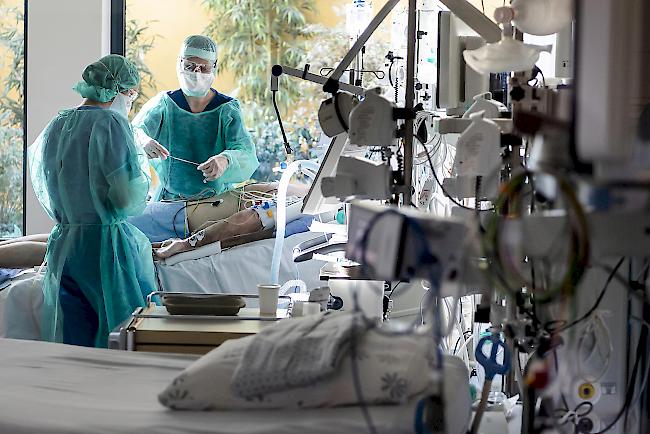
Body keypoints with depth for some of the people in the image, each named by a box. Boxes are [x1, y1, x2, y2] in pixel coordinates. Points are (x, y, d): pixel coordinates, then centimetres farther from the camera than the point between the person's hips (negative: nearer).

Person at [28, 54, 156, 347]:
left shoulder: (55, 127, 11)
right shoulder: (110, 123, -11)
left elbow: (45, 194, 19)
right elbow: (129, 197, -17)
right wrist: (142, 173, 3)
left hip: (63, 244, 7)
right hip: (107, 244, -7)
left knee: (72, 351, 10)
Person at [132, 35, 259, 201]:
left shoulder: (227, 109, 1)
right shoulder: (164, 104, 5)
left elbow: (246, 155, -13)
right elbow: (135, 130, -10)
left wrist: (225, 161, -37)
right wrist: (143, 141, -36)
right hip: (170, 199, 1)